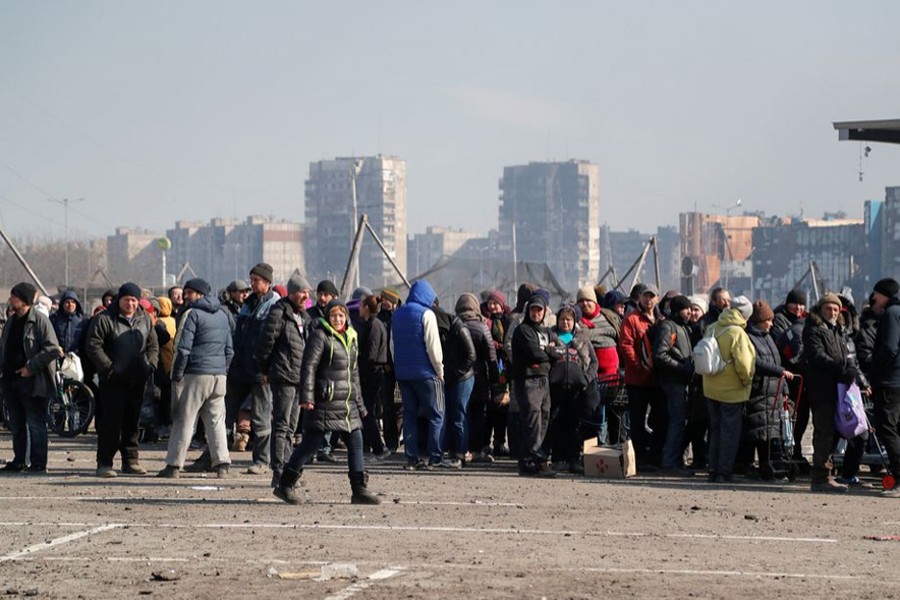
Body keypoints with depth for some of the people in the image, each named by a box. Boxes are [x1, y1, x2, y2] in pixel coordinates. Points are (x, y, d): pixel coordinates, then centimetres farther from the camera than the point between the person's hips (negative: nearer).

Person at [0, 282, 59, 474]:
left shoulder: (40, 321, -10)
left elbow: (53, 349, -16)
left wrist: (31, 367, -16)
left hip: (31, 381, -8)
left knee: (35, 423, -4)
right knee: (16, 424, 13)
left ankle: (38, 463, -1)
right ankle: (19, 461, 21)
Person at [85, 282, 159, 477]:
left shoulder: (145, 320, 13)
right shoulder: (104, 319, -5)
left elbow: (153, 345, 18)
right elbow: (93, 346, -10)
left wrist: (150, 365, 2)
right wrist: (109, 367, -15)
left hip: (137, 380, 5)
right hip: (113, 381, -5)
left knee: (133, 422, 10)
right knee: (111, 422, -7)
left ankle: (130, 461, 17)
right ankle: (104, 463, -3)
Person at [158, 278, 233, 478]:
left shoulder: (192, 314, -7)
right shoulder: (222, 316, 16)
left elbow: (183, 348, -11)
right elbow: (229, 350, 20)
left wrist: (176, 376, -7)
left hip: (195, 374, -6)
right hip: (219, 375, 6)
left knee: (184, 420, -1)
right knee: (216, 420, 8)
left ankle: (174, 465, 0)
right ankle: (222, 464, 0)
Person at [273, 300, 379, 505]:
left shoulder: (351, 338, 17)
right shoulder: (320, 336, -6)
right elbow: (308, 366, -13)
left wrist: (359, 403, 23)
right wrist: (306, 396, -21)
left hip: (348, 404, 7)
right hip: (325, 401, -7)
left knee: (356, 443, 3)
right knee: (311, 443, -5)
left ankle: (360, 490, 6)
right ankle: (285, 485, 4)